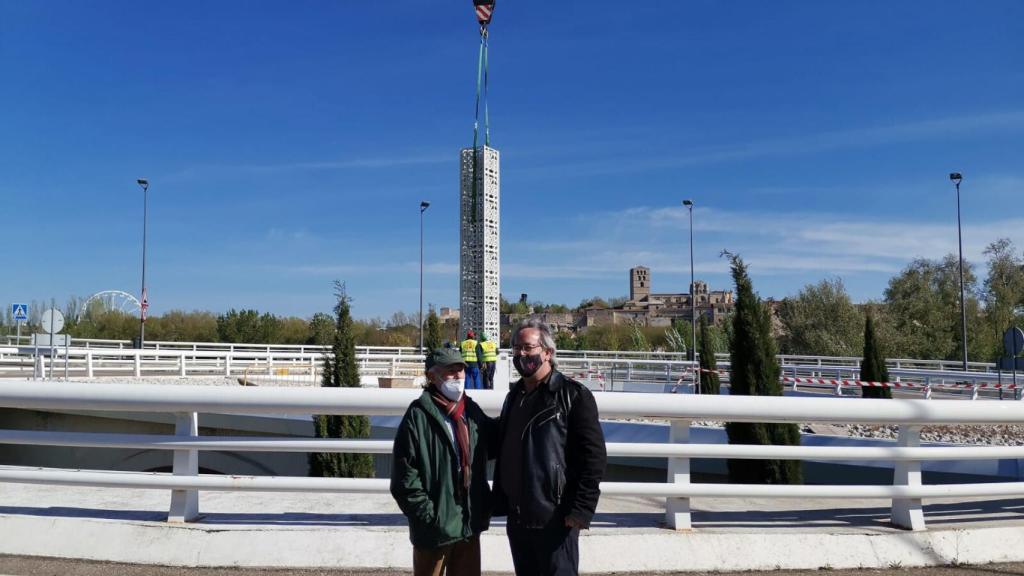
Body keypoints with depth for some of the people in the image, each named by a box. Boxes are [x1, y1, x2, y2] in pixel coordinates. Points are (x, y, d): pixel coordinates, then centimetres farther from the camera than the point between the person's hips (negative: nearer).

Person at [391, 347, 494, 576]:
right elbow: (404, 476, -14)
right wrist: (428, 515, -16)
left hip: (470, 523, 5)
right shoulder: (419, 415, -13)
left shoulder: (472, 411, 4)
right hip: (435, 527, -5)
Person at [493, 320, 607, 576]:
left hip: (555, 519, -7)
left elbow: (594, 456, -14)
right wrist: (500, 503, 15)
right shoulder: (514, 396, 13)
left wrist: (582, 509, -18)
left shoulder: (573, 395, -9)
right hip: (517, 517, 7)